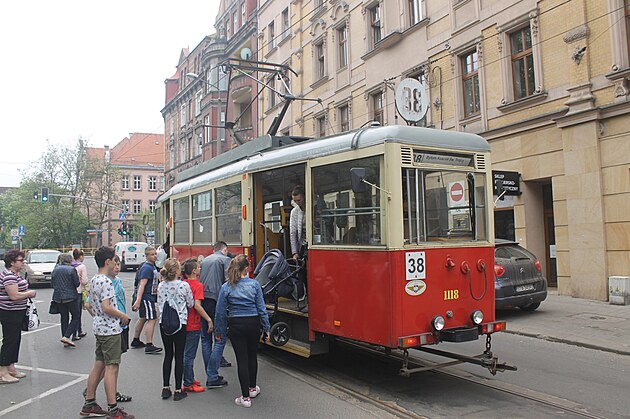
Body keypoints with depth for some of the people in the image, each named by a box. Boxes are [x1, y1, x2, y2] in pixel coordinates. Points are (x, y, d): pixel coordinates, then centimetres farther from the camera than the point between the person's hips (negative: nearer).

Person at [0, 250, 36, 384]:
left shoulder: (14, 274, 12)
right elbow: (14, 296, -27)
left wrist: (27, 293, 11)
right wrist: (30, 293, -14)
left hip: (16, 312, 11)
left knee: (15, 339, 16)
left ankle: (11, 368, 27)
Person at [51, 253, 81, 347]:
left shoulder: (55, 270, 5)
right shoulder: (72, 269, -11)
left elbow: (52, 284, 11)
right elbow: (77, 284, -10)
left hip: (58, 297, 6)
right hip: (70, 296, -6)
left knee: (64, 317, 13)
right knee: (76, 316, 6)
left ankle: (65, 341, 14)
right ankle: (66, 336, -8)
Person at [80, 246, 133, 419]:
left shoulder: (93, 280, 12)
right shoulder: (106, 282, -18)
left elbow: (91, 305, 19)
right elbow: (106, 307, -24)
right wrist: (123, 316, -12)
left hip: (99, 327, 10)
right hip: (110, 329, -10)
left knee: (98, 366, 15)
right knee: (111, 368, -5)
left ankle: (89, 405, 23)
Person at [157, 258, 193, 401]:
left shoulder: (161, 286, -1)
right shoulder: (184, 285, -13)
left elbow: (159, 303, 9)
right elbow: (191, 304, -2)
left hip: (164, 323, 4)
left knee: (168, 355, 15)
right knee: (179, 356, 4)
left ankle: (166, 388, 20)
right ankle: (178, 390, 9)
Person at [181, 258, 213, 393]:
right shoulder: (198, 285, -16)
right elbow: (197, 305, -24)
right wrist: (209, 320, -21)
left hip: (184, 323, 8)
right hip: (194, 325, -8)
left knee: (187, 353, 19)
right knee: (189, 355, 0)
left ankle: (189, 379, 31)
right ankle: (188, 384, 9)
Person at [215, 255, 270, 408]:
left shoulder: (226, 287, -5)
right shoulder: (254, 284, -5)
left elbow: (220, 312, -1)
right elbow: (261, 308, -3)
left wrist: (219, 331, 10)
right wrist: (266, 328, 6)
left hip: (236, 325, -1)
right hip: (253, 324, 1)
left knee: (241, 359, 4)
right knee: (252, 356, 20)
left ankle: (245, 397, 6)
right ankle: (252, 388, 37)